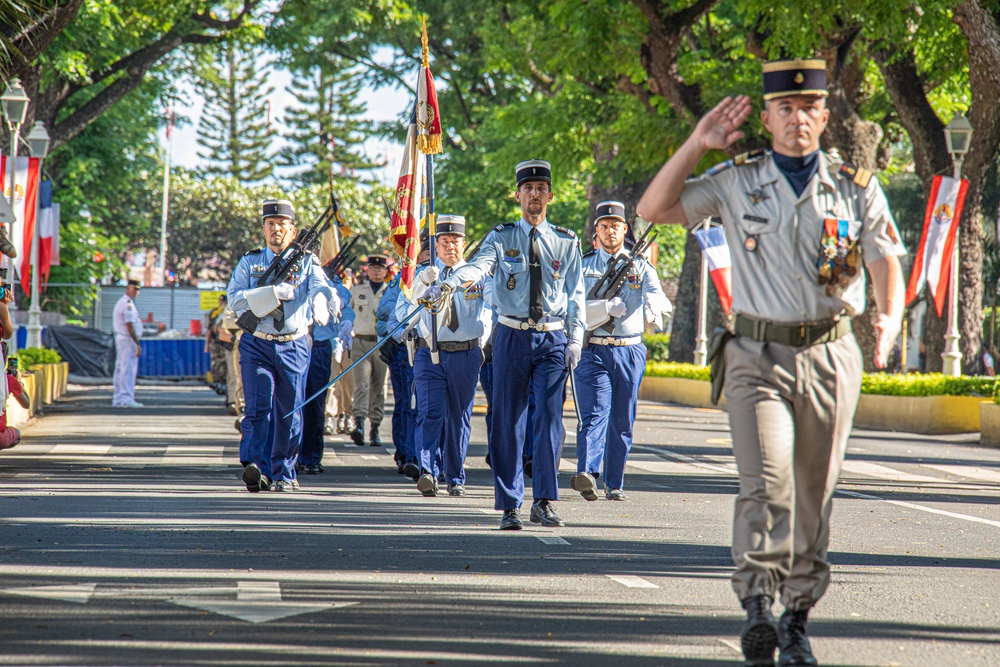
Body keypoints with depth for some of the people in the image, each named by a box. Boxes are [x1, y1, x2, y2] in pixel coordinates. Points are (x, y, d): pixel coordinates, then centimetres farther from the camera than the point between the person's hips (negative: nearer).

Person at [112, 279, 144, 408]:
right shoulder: (128, 304, -14)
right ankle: (127, 399, -10)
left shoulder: (121, 302, 18)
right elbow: (129, 326, -20)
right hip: (128, 339, -10)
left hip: (120, 338, 10)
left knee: (121, 370, 12)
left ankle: (118, 399, 15)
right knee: (128, 370, -9)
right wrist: (138, 344, -20)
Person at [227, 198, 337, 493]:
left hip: (294, 346, 1)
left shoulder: (307, 263, 5)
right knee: (258, 406, -15)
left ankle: (283, 474, 17)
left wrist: (329, 303, -35)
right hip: (257, 345, -1)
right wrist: (274, 292, -19)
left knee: (289, 412, 5)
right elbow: (235, 298, -7)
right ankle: (256, 466, -22)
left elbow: (321, 288, -12)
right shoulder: (249, 262, 7)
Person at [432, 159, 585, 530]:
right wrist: (448, 285, -35)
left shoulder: (566, 243, 9)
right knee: (508, 420, 1)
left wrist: (575, 340, 1)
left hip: (553, 339, 0)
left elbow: (576, 294, 10)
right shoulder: (501, 238, 4)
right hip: (512, 336, 0)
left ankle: (543, 502, -3)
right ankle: (509, 506, 7)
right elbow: (478, 266, -14)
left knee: (549, 417, -9)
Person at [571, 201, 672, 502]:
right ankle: (587, 474, -33)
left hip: (629, 352, 2)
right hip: (593, 351, -2)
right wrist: (607, 307, -19)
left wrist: (653, 304, -28)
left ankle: (614, 484, 15)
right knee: (595, 412, -17)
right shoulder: (582, 267, 7)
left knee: (622, 421, 6)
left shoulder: (641, 267, 10)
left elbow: (656, 294, -8)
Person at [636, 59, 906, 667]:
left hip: (831, 358, 1)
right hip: (758, 357, -1)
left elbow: (887, 263, 2)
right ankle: (757, 604, -21)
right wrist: (698, 144, -4)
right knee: (767, 481, -20)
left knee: (814, 493, 7)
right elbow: (655, 209, 2)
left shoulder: (856, 187, 5)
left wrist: (890, 318, -18)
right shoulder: (737, 181, 4)